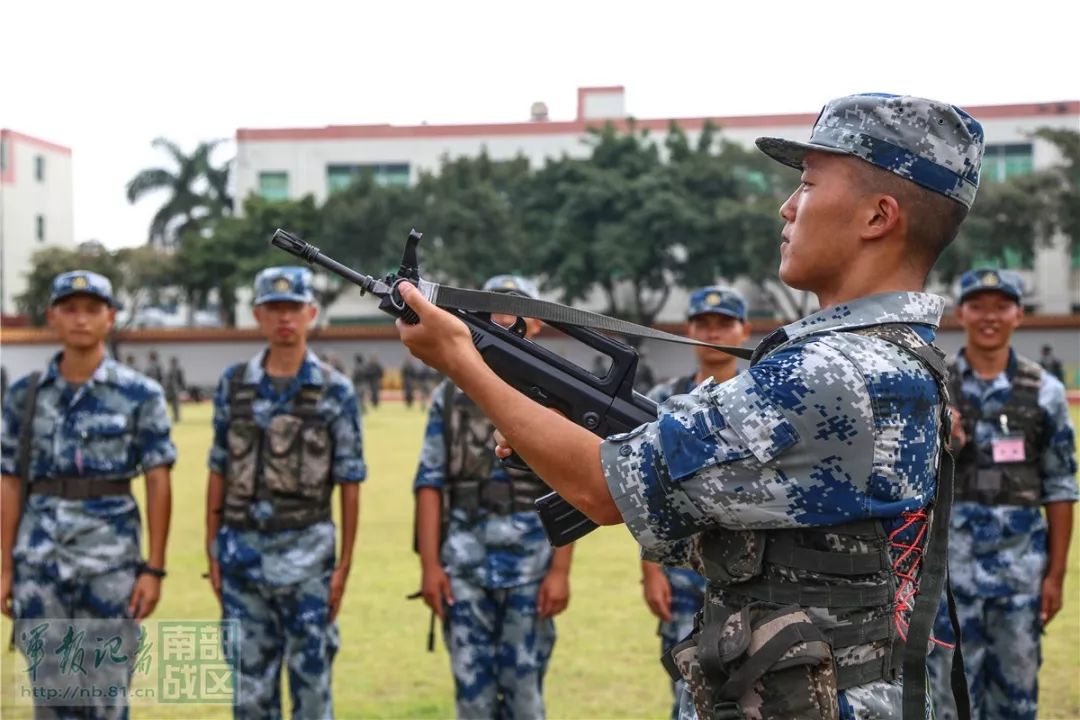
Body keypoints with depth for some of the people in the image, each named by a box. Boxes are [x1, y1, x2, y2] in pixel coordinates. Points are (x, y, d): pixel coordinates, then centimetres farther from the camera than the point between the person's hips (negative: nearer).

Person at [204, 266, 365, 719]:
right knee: (250, 683, 9)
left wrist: (345, 563, -6)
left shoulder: (334, 390, -2)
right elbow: (219, 473, 9)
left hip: (306, 550, -3)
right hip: (242, 550, 3)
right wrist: (212, 551, 6)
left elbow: (349, 483, -2)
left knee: (311, 680, 4)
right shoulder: (234, 384, 6)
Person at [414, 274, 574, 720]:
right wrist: (429, 564, -3)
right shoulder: (452, 395, 9)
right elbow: (430, 482, 5)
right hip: (464, 558, 2)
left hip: (531, 559, -1)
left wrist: (561, 569, -8)